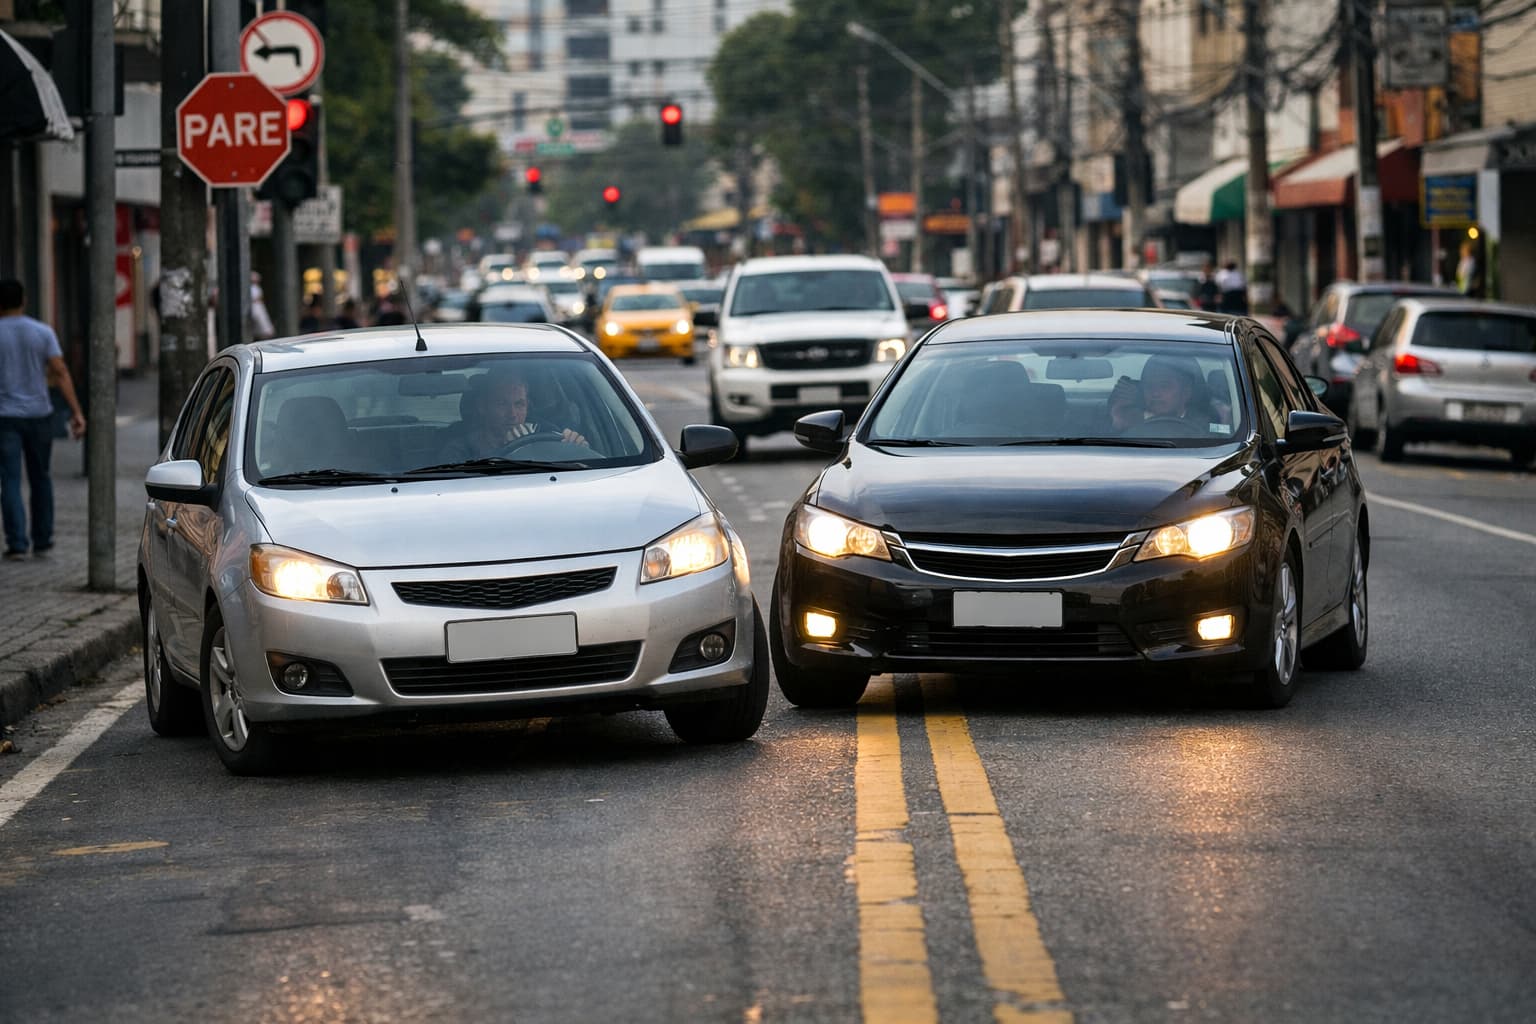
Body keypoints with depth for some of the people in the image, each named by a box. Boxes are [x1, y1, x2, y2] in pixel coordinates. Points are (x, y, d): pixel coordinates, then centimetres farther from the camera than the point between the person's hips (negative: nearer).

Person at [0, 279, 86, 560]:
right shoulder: (43, 332, -2)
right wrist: (77, 412, -9)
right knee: (40, 478, 16)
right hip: (39, 414, 2)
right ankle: (42, 540, 19)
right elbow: (61, 373, -8)